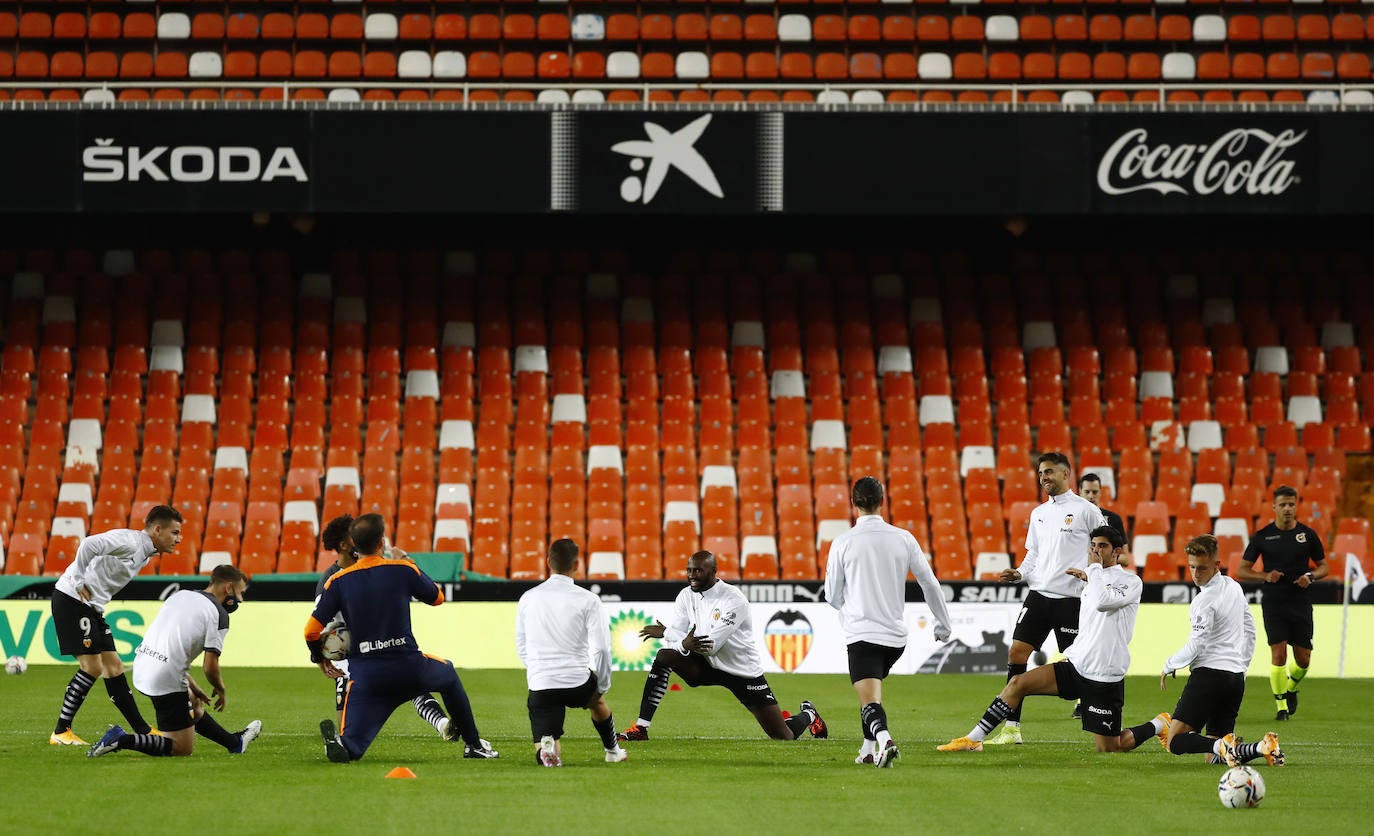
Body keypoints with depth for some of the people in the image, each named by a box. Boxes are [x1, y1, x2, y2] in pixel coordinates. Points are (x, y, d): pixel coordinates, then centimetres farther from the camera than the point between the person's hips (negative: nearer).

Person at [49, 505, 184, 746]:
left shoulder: (145, 554, 16)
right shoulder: (128, 541, -16)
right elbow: (89, 545, -29)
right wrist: (79, 583, -23)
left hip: (92, 607, 10)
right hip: (72, 600, -10)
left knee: (114, 668, 9)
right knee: (92, 667, -10)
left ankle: (143, 731, 11)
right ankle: (61, 732, -3)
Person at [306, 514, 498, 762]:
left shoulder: (338, 581, 0)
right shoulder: (403, 570, -2)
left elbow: (311, 630, -1)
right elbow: (437, 597, 17)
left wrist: (319, 658, 20)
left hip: (365, 675, 0)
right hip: (408, 666, 0)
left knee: (350, 748, 1)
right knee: (448, 675, 35)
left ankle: (336, 741, -36)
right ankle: (473, 744, 37)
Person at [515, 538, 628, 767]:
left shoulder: (528, 598, 6)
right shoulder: (587, 600, -4)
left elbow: (521, 648, 13)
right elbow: (601, 648, -6)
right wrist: (603, 685, 9)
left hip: (540, 686, 1)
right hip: (577, 684, -1)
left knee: (545, 756, 5)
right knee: (598, 699, 37)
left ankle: (547, 746, -27)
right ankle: (612, 750, 47)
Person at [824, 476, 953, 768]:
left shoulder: (843, 543, -4)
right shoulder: (903, 538, 3)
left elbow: (832, 597, 4)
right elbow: (930, 584, 8)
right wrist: (943, 625, 21)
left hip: (861, 633, -4)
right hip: (896, 634, 4)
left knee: (870, 701, -12)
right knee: (872, 690, 27)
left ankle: (885, 741, -38)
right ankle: (869, 750, 25)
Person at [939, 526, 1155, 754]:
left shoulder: (1131, 581, -8)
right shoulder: (1089, 580, 15)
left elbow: (1102, 601, -26)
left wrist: (1094, 568, -14)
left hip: (1105, 679, -6)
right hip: (1077, 666, 6)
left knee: (1109, 750, 0)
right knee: (1017, 683, -11)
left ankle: (1158, 726, 27)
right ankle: (974, 740, -6)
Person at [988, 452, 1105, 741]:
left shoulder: (1085, 510, -3)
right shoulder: (1038, 513, 15)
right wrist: (1019, 574, 4)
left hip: (1070, 597, -6)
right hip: (1039, 593, 6)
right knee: (1016, 652, -3)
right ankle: (1012, 727, -1)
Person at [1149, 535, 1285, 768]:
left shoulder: (1205, 601, -12)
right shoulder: (1234, 587, 14)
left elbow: (1195, 647, -12)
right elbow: (1249, 631, 23)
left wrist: (1169, 666, 5)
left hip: (1209, 673, -8)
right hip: (1236, 677, 8)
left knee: (1175, 742, -11)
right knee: (1214, 759, 8)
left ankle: (1222, 746, -32)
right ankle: (1262, 747, -14)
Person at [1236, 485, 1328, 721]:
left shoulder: (1307, 534, 4)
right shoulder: (1262, 537, 0)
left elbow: (1324, 566, 14)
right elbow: (1242, 571, 4)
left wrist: (1311, 576, -8)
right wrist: (1266, 576, -14)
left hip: (1301, 604, 2)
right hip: (1273, 604, -2)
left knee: (1303, 659, 3)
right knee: (1278, 654, -11)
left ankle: (1291, 690, 34)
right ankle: (1281, 705, 0)